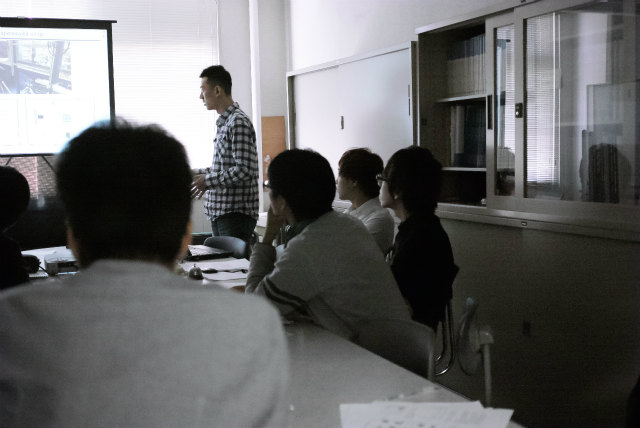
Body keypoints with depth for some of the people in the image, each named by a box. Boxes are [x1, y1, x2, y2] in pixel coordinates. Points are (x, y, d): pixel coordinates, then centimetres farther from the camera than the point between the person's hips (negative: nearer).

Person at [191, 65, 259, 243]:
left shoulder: (239, 122, -15)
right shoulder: (224, 122, 17)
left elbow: (244, 170, -22)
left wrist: (208, 181, -16)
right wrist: (198, 173, 16)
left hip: (236, 213, -10)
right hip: (220, 213, 10)